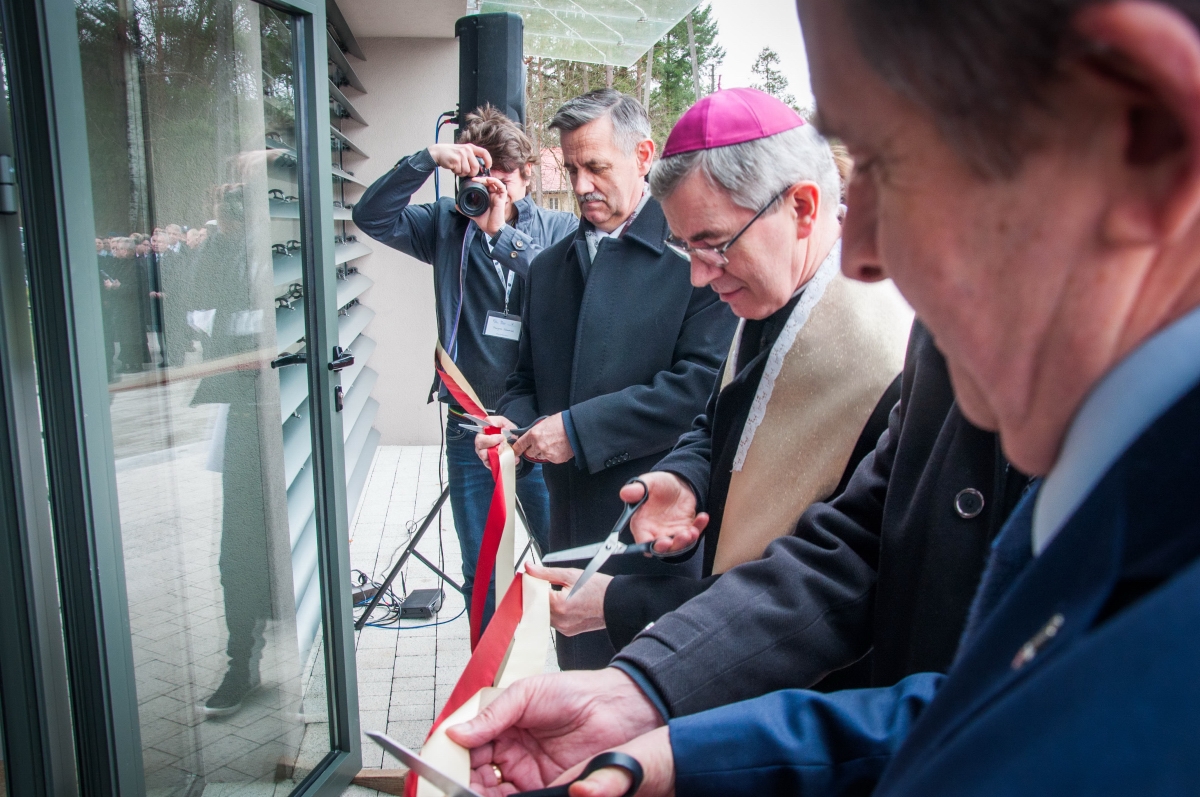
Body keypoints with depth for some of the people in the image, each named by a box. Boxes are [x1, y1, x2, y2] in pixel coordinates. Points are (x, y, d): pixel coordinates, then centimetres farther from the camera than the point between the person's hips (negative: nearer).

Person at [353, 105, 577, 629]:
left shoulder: (558, 230, 0)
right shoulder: (448, 225, 6)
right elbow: (371, 217, -6)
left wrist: (501, 230, -17)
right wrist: (428, 159, -15)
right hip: (469, 430, 2)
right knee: (480, 574, 15)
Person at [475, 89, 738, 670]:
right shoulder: (550, 266, 15)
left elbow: (703, 382, -17)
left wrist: (581, 428, -17)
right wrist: (512, 423, -3)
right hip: (572, 523, 6)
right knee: (579, 671, 17)